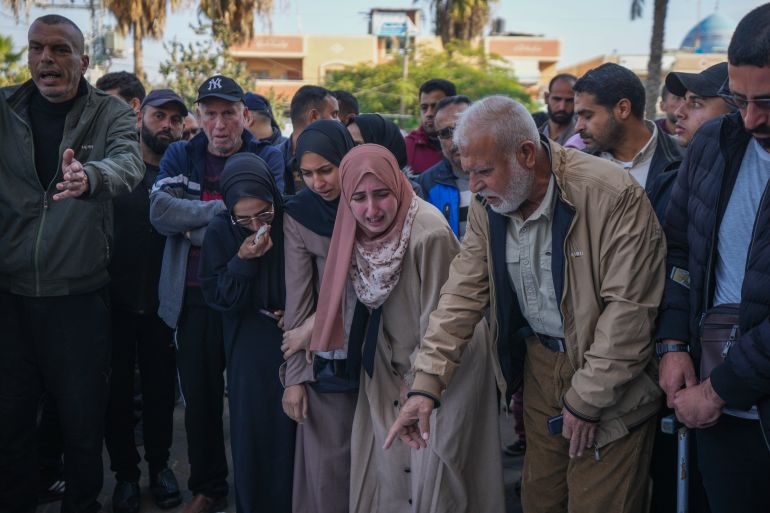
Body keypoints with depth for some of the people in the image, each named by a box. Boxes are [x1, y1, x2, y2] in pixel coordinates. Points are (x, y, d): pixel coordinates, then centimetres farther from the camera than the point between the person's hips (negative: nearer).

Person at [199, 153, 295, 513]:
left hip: (290, 339, -1)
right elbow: (216, 297, -9)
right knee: (249, 430, 6)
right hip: (247, 347, 1)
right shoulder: (220, 231, -8)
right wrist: (242, 261, -22)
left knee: (288, 429, 5)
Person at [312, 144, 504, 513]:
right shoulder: (360, 231, -9)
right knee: (388, 465, 13)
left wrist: (417, 382, -10)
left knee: (432, 470, 2)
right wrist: (307, 328, 4)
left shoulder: (430, 234, -29)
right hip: (391, 368, 6)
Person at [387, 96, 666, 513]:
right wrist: (426, 384, -9)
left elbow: (628, 307, -22)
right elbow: (463, 292, -2)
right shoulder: (488, 204, -4)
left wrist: (586, 399, -17)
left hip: (610, 384, -5)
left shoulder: (613, 196, -23)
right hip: (539, 360, 5)